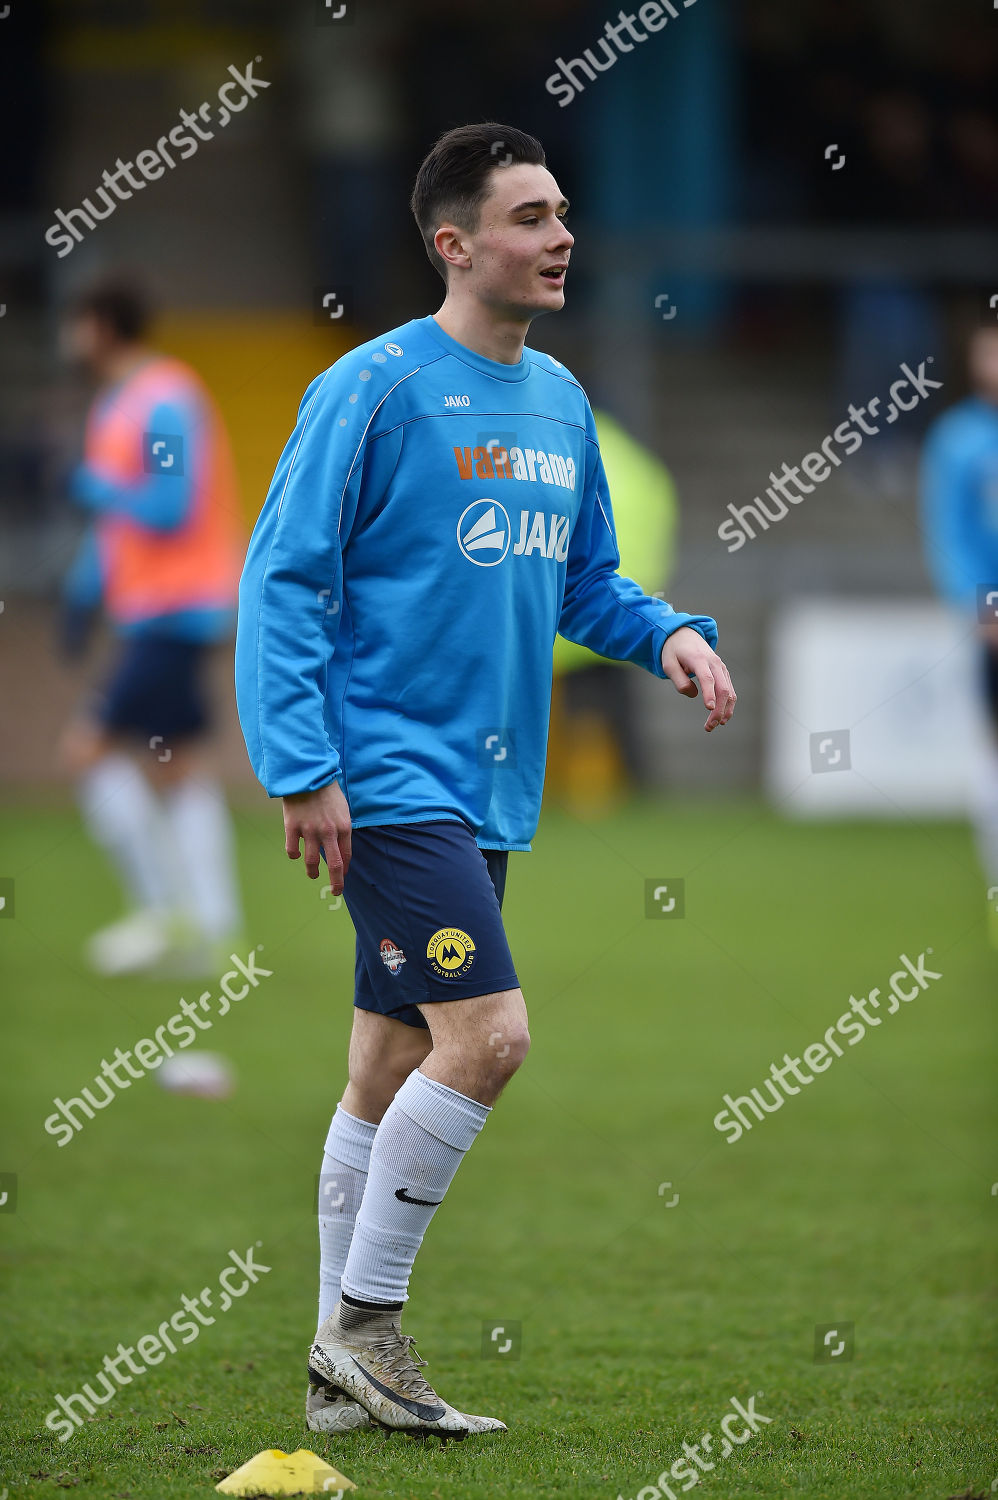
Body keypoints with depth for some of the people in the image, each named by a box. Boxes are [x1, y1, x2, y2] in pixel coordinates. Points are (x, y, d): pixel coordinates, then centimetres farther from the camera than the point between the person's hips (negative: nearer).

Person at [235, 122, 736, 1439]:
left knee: (396, 1068, 11)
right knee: (487, 1032, -17)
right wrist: (303, 770, -17)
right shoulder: (376, 390, -11)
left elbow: (583, 585, 22)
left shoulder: (559, 401, 13)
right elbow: (284, 580, -11)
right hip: (388, 777, -8)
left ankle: (346, 1367, 16)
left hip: (483, 795, 8)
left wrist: (669, 634, 1)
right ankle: (363, 1322, -5)